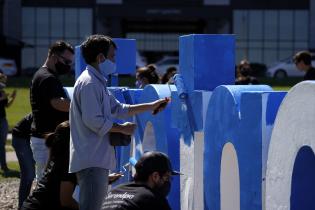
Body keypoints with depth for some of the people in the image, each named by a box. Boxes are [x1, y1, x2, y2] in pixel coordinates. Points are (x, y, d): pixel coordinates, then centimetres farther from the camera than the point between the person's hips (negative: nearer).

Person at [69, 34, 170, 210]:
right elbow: (93, 121, -21)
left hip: (98, 159, 11)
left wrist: (151, 106, 23)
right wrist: (122, 129, -10)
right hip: (91, 160, -11)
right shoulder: (89, 83, -15)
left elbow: (118, 108, 25)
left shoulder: (98, 82, 19)